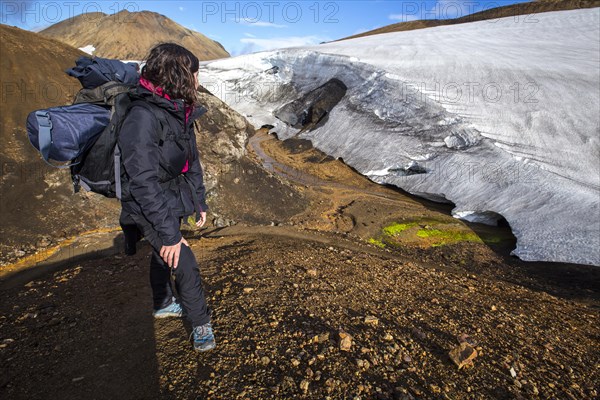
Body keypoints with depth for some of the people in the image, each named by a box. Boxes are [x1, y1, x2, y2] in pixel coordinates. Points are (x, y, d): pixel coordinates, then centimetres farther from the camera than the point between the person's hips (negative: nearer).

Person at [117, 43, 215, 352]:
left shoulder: (179, 111, -1)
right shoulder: (143, 118, -29)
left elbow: (191, 160, 8)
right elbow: (144, 182, -30)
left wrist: (200, 201, 12)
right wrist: (169, 233, -27)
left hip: (173, 200, 8)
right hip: (147, 208, -8)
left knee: (162, 255, 25)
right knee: (185, 265, -6)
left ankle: (164, 304, 48)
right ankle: (200, 323, 17)